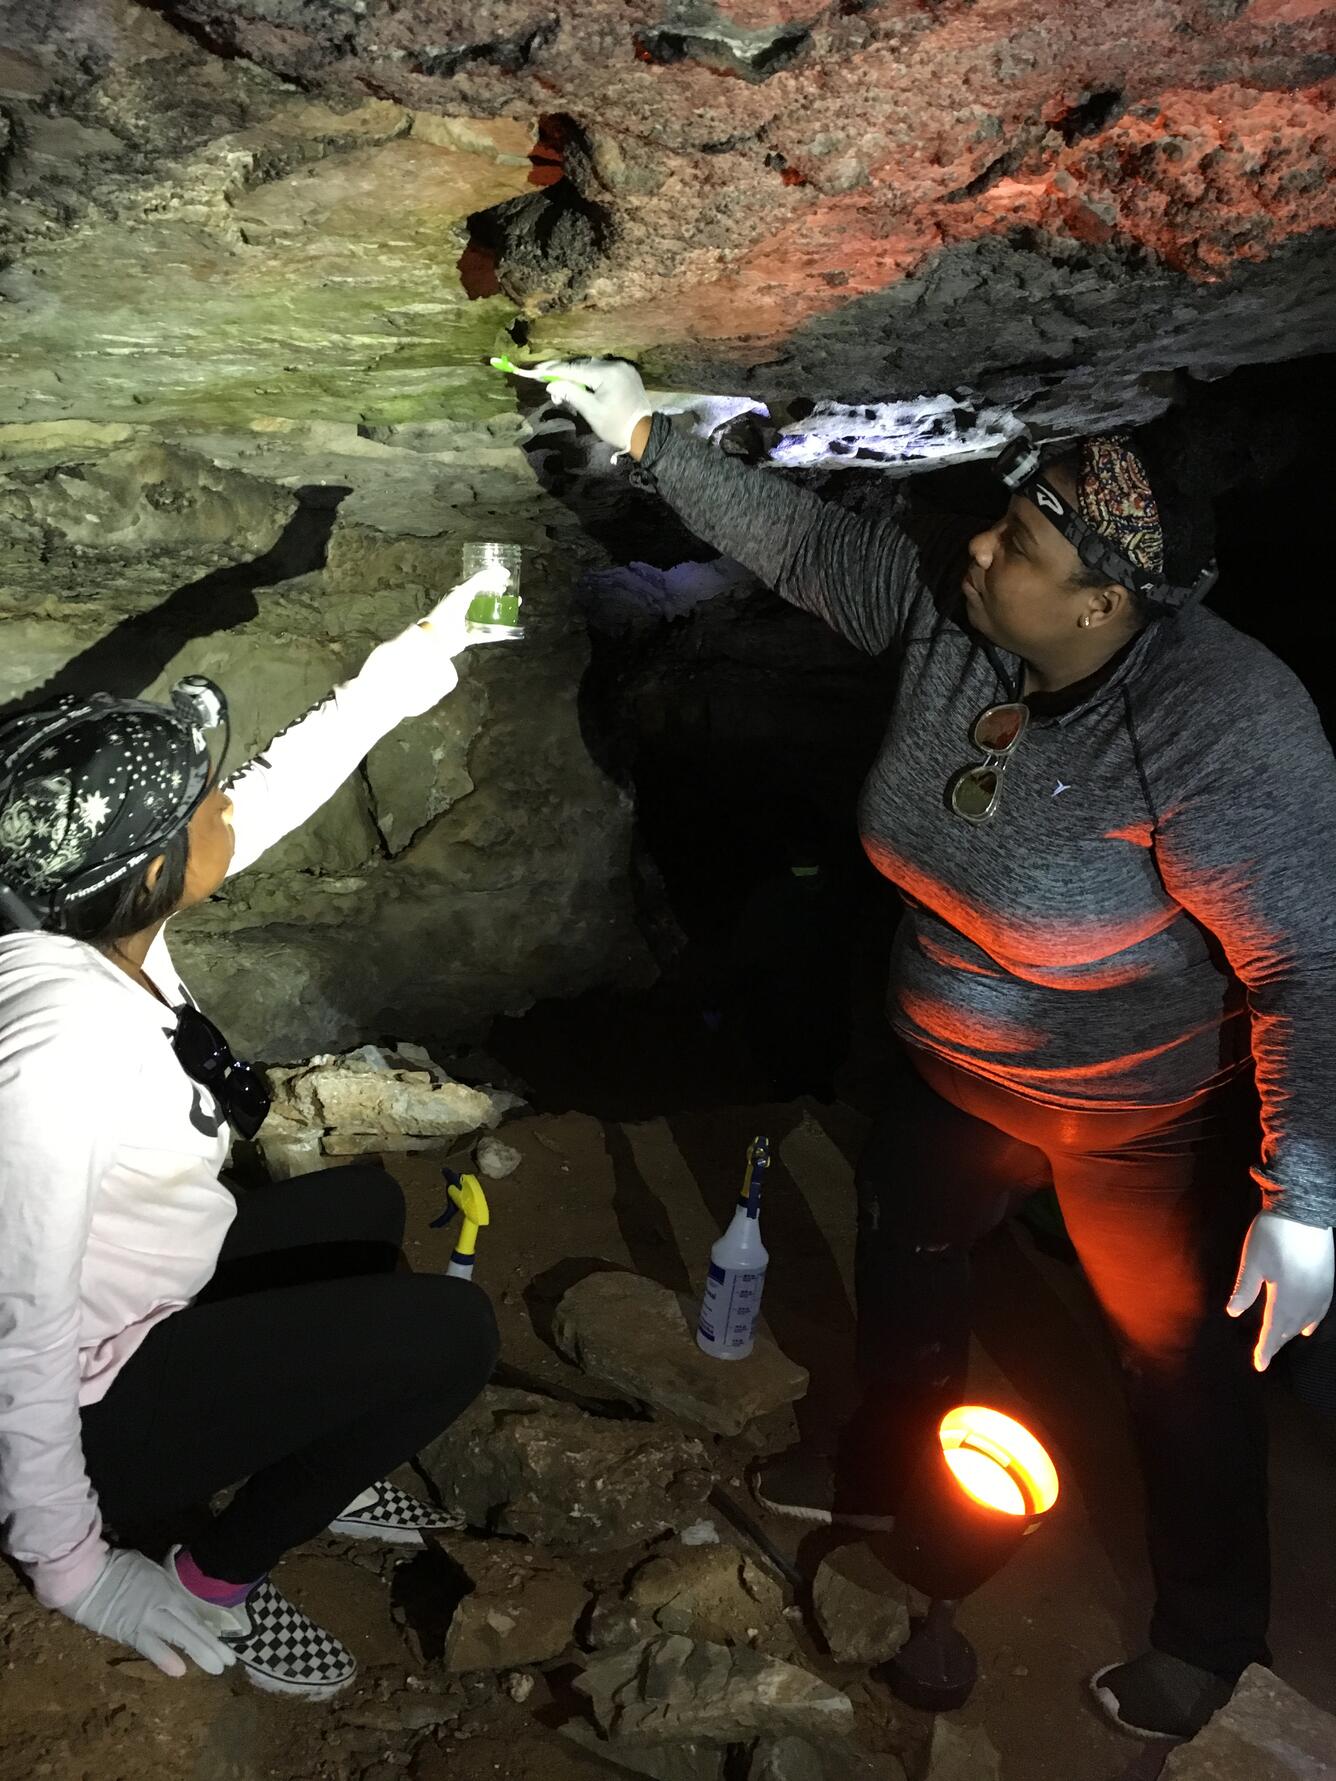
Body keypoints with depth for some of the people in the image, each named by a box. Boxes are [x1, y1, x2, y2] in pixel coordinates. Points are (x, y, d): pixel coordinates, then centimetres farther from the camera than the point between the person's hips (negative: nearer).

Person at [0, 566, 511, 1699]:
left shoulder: (101, 922, -11)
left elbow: (279, 790, 1)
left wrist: (407, 669, 5)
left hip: (143, 1299, 9)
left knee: (367, 1204, 21)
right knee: (454, 1331, -11)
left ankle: (305, 1461, 27)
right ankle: (216, 1580, 5)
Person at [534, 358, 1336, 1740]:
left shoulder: (1219, 730, -34)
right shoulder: (950, 602, -16)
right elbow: (803, 543, -4)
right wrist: (648, 440, -4)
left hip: (1153, 1115, -6)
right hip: (961, 1072, 7)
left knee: (1182, 1362, 16)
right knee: (901, 1252, 25)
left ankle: (1206, 1633, 46)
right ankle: (885, 1470, 57)